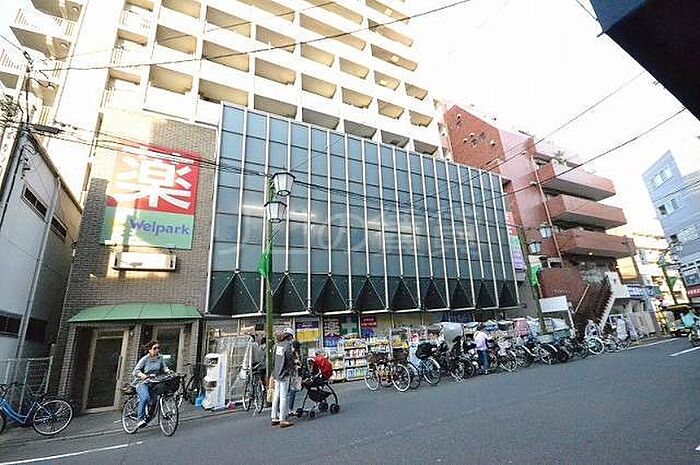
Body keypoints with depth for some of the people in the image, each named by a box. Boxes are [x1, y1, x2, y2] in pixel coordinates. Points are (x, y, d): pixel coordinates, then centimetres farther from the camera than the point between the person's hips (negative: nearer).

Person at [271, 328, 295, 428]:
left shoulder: (277, 345, 5)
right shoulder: (287, 345, -16)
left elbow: (274, 358, 12)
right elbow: (290, 360, -15)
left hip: (277, 373, 7)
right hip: (284, 374, -7)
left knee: (276, 395, 14)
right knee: (283, 396, -2)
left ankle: (274, 418, 23)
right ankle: (282, 420, 2)